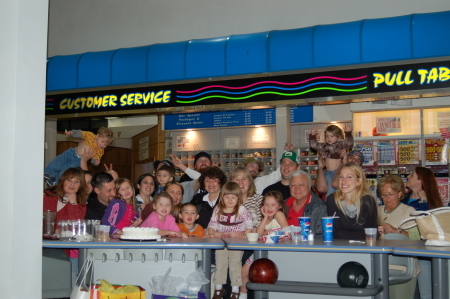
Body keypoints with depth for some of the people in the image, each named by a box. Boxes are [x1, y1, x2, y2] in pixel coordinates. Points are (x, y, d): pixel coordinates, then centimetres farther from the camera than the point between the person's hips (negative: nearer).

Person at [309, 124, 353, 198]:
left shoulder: (341, 144, -5)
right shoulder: (325, 146, 11)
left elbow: (349, 143, -22)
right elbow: (314, 145, 14)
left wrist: (348, 133, -36)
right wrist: (312, 135, 2)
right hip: (328, 173, 5)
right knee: (330, 191, 3)